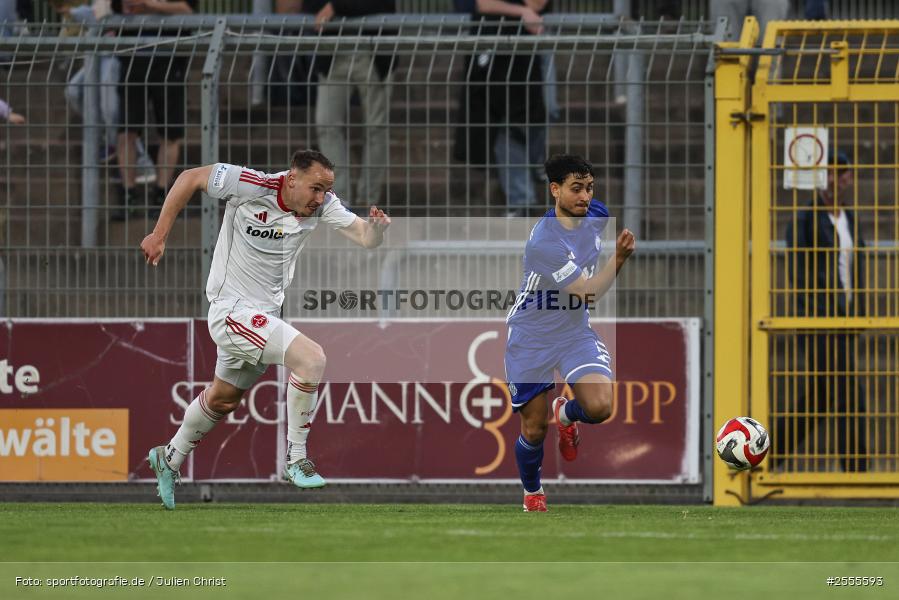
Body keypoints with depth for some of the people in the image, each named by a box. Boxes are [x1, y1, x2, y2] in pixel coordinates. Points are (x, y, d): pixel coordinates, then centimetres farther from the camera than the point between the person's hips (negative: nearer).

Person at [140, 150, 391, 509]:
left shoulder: (323, 205, -7)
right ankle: (296, 459, -13)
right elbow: (191, 178, -11)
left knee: (223, 399, 24)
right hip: (231, 310, -7)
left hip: (264, 314, 7)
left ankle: (170, 459, 47)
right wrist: (159, 235, -9)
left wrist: (377, 227, -35)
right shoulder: (251, 186, -21)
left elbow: (365, 237, -11)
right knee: (311, 357, -24)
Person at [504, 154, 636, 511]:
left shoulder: (596, 214, -6)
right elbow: (589, 292, -27)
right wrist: (619, 258, -36)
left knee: (600, 407, -21)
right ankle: (532, 492, 36)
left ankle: (566, 413, 16)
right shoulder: (544, 241, -28)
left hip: (575, 332, 5)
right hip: (531, 338, -5)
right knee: (533, 430, 5)